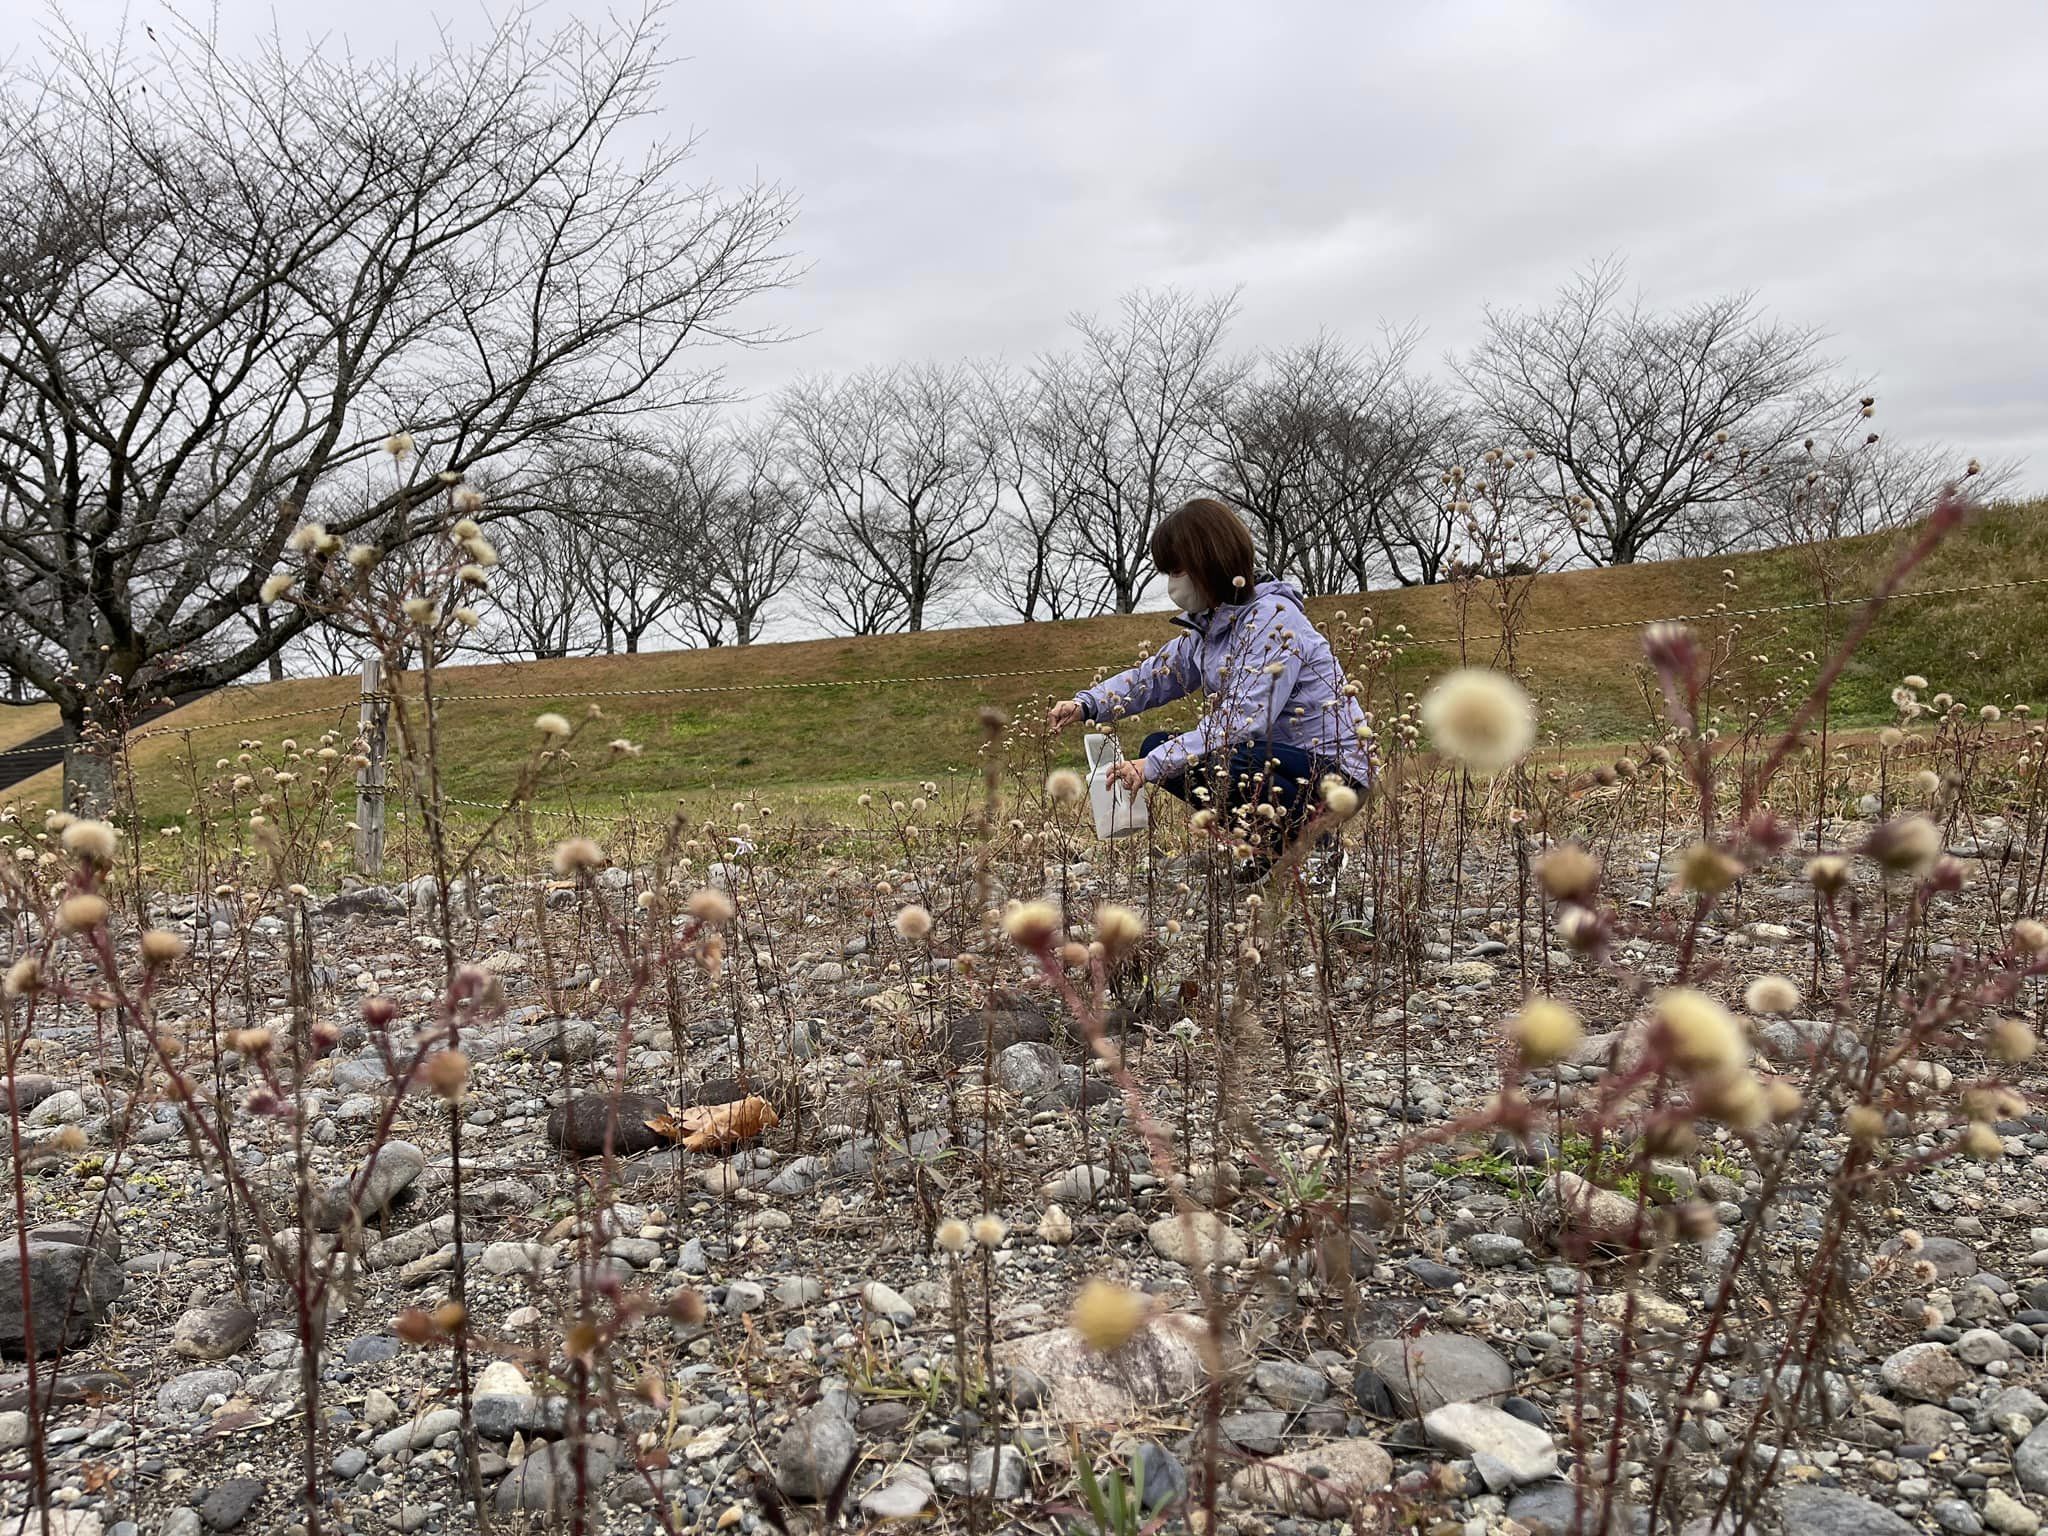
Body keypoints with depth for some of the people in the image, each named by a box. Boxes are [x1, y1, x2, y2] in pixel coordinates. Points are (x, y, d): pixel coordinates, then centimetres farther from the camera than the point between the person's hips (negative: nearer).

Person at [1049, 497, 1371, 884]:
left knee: (1199, 763, -30)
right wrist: (1086, 704, -6)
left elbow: (1244, 719, -29)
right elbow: (1153, 676, 13)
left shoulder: (1273, 619, -19)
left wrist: (1154, 765, -32)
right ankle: (1272, 839, 8)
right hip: (1277, 756, 9)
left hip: (1333, 769, -9)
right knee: (1158, 747, 6)